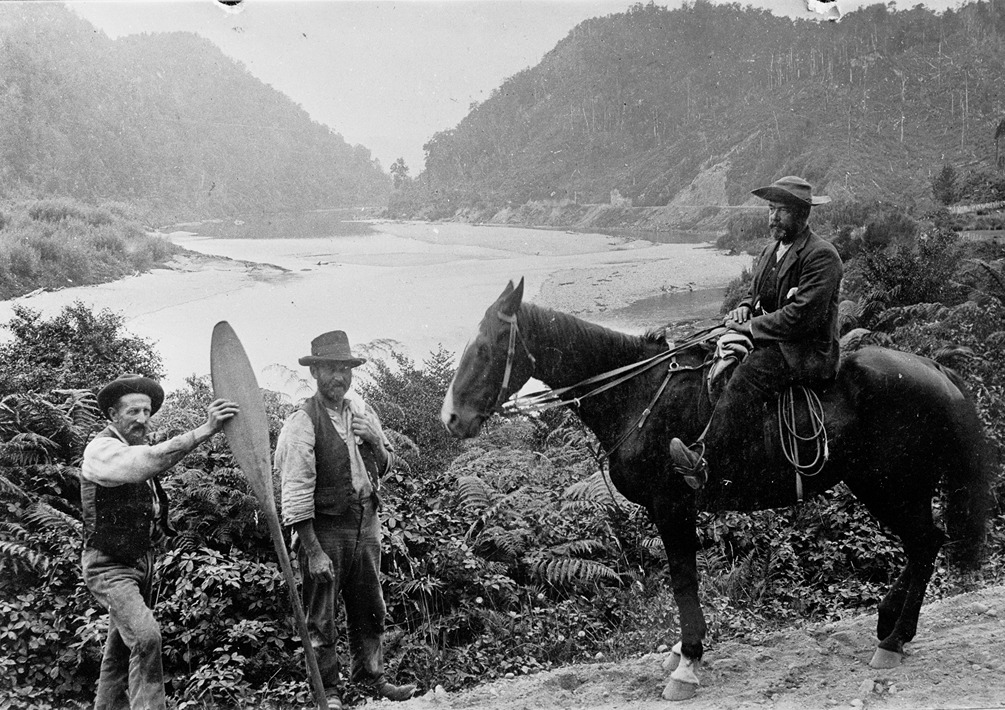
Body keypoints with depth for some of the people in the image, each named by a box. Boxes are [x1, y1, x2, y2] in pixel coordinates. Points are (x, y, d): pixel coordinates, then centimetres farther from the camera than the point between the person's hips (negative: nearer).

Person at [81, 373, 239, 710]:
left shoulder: (137, 448, 10)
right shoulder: (101, 449, -18)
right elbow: (152, 460, -38)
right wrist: (204, 430, -45)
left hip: (141, 561, 9)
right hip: (109, 565, -9)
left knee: (121, 646, 17)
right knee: (145, 637, -22)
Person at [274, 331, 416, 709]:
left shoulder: (361, 409, 7)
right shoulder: (303, 422, -14)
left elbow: (386, 466, 16)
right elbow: (296, 492, -16)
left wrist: (375, 440, -7)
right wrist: (312, 550, -19)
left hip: (365, 519, 6)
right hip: (325, 526, -6)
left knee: (369, 606, 16)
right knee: (321, 616, 2)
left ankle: (371, 676, 32)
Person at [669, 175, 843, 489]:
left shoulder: (822, 255, -12)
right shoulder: (771, 250, 16)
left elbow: (801, 315, -20)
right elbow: (753, 294, 25)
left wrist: (753, 326, -17)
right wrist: (743, 309, 1)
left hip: (809, 351, -10)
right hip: (770, 342, 10)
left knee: (750, 372, -32)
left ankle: (704, 459, -41)